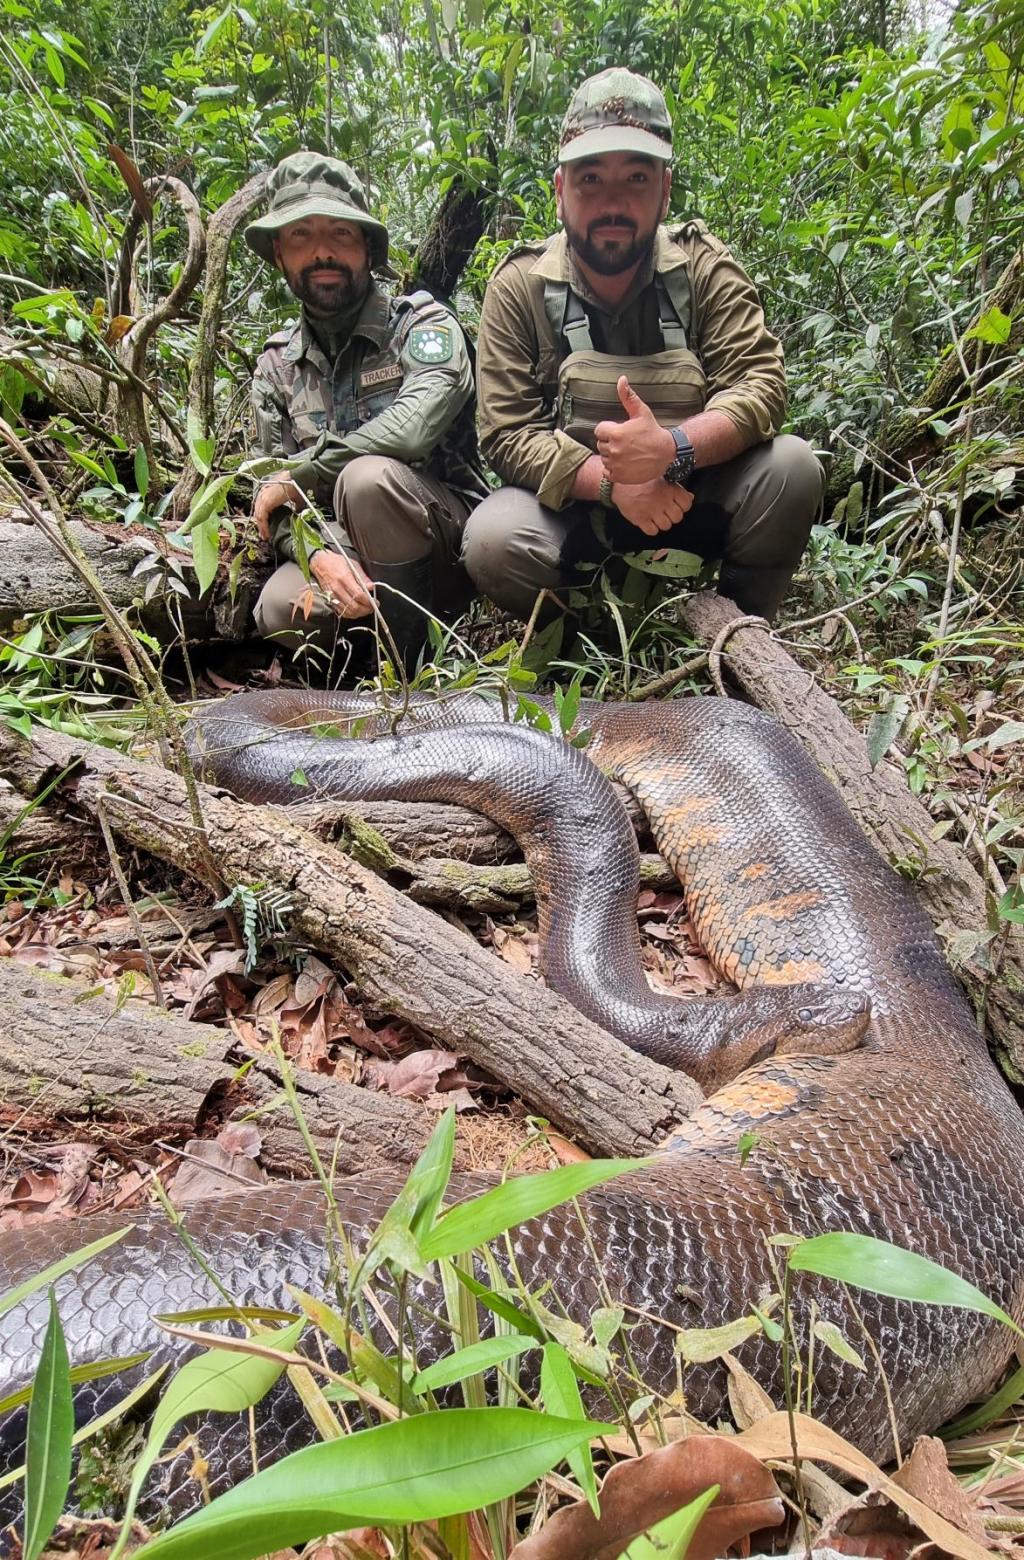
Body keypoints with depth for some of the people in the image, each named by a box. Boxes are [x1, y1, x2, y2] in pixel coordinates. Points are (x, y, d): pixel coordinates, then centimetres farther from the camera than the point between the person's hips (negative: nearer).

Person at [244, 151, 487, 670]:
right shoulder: (277, 365, 9)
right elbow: (277, 499, 3)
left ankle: (403, 664, -16)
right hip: (346, 548, 3)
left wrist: (300, 474, -15)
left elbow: (415, 425, -26)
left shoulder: (422, 323, -5)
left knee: (367, 476, -33)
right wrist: (319, 553, -20)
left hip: (449, 545, -3)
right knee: (282, 611, -28)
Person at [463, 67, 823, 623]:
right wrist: (611, 480, -28)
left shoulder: (704, 268, -5)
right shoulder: (518, 286, -8)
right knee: (492, 540, -31)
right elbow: (506, 435, -12)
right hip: (571, 505, -1)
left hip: (694, 498, 2)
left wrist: (674, 448, -35)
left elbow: (761, 385, -14)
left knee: (791, 468, -24)